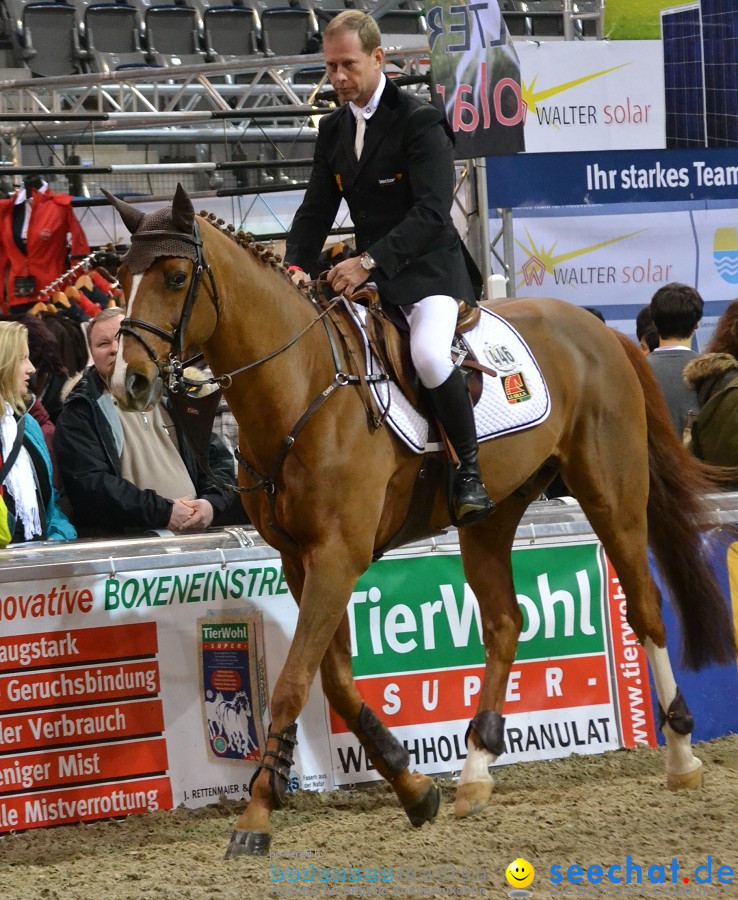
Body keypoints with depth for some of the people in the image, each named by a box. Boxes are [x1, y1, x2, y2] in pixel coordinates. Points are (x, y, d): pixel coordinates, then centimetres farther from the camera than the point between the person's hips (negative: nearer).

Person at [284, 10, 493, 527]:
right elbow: (317, 211, 10)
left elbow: (432, 212, -23)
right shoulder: (334, 129, 10)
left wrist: (369, 261, -33)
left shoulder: (419, 121, -13)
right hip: (370, 275, 8)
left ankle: (470, 470, -18)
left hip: (430, 268, -8)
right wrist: (296, 266, -10)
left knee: (429, 354, -33)